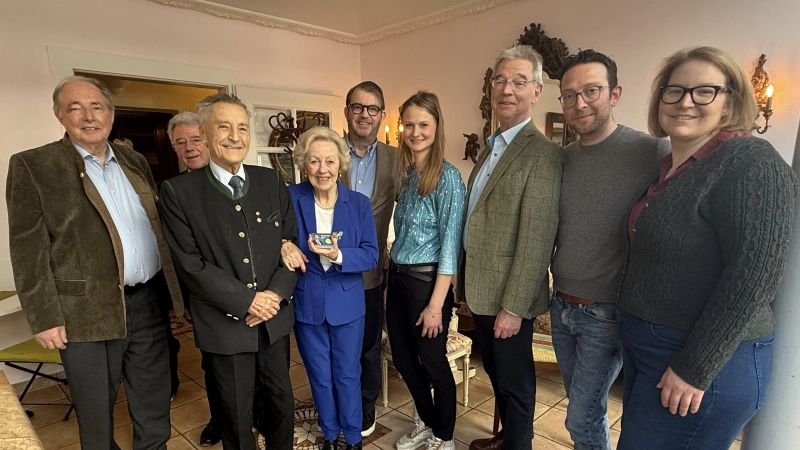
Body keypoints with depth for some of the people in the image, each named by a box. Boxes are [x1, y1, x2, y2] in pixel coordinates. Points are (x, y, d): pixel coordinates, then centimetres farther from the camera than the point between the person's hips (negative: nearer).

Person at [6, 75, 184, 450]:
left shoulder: (135, 161, 11)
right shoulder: (32, 165, -3)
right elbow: (28, 249, -7)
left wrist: (173, 290, 8)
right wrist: (44, 318, -10)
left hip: (150, 302, 4)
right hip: (89, 313, -4)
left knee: (154, 411, 18)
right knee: (96, 418, 14)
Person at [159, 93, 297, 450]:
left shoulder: (271, 182, 2)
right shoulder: (179, 191, -8)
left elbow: (293, 242, 2)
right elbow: (190, 263, -11)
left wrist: (276, 293, -12)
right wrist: (246, 301, -16)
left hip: (275, 319, 3)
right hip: (225, 325, -3)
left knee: (283, 404, 20)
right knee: (237, 418, 16)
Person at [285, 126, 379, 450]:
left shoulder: (359, 203, -7)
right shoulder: (290, 198, -8)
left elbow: (371, 256, -10)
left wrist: (338, 256, -27)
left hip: (347, 305, 0)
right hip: (306, 305, 1)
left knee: (347, 375, 15)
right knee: (320, 377, 18)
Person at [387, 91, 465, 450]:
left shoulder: (447, 176, -14)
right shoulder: (406, 173, 8)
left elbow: (450, 244, -17)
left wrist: (436, 303, -18)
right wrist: (391, 275, 10)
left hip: (426, 280, -7)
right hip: (397, 277, 7)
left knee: (433, 362, 11)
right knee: (403, 359, 19)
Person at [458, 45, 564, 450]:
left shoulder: (544, 154, -17)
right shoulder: (490, 147, 10)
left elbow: (536, 240, -21)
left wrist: (513, 307, -19)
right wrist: (466, 282, 14)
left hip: (508, 297, -8)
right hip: (481, 289, 9)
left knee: (513, 380, 12)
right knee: (494, 371, 25)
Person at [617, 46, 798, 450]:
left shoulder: (751, 163, -16)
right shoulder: (669, 167, 7)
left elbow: (754, 275, -22)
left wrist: (695, 368, -19)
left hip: (707, 361, -8)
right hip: (643, 349, 8)